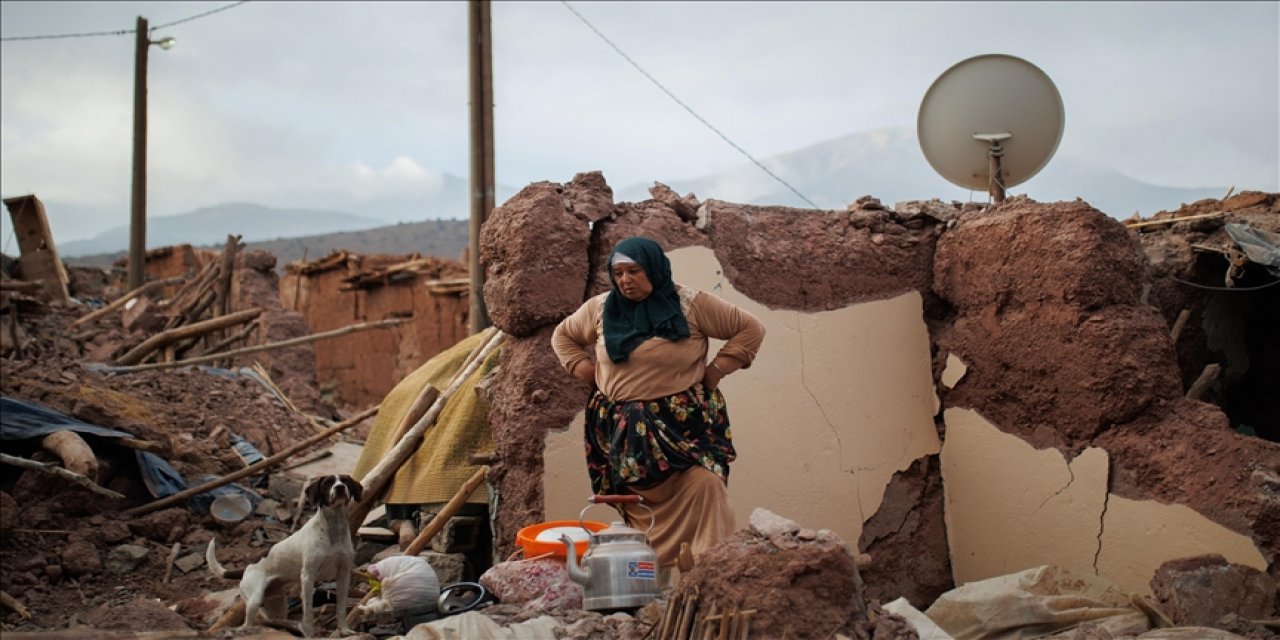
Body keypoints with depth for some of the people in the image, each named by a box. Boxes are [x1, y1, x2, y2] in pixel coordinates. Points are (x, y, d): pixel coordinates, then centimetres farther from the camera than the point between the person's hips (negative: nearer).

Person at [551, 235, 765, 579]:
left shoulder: (691, 304, -3)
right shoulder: (600, 308, 7)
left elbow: (751, 329, 1)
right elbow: (563, 335, 24)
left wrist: (716, 370, -5)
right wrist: (584, 369, 9)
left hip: (683, 425, -3)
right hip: (625, 431, 3)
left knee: (704, 487, -21)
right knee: (641, 509, 3)